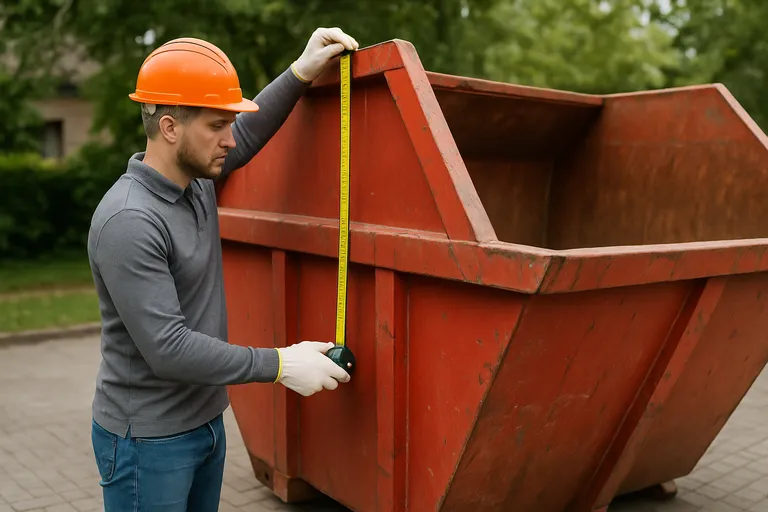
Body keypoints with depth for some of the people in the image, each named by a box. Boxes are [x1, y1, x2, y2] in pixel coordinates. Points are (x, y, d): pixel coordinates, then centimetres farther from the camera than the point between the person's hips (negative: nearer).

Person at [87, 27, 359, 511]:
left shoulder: (197, 178, 0)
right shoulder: (128, 221, -26)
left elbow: (247, 134, 19)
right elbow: (167, 349, -28)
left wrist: (302, 72, 9)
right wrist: (279, 365, -23)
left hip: (205, 420, 8)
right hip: (148, 439, -8)